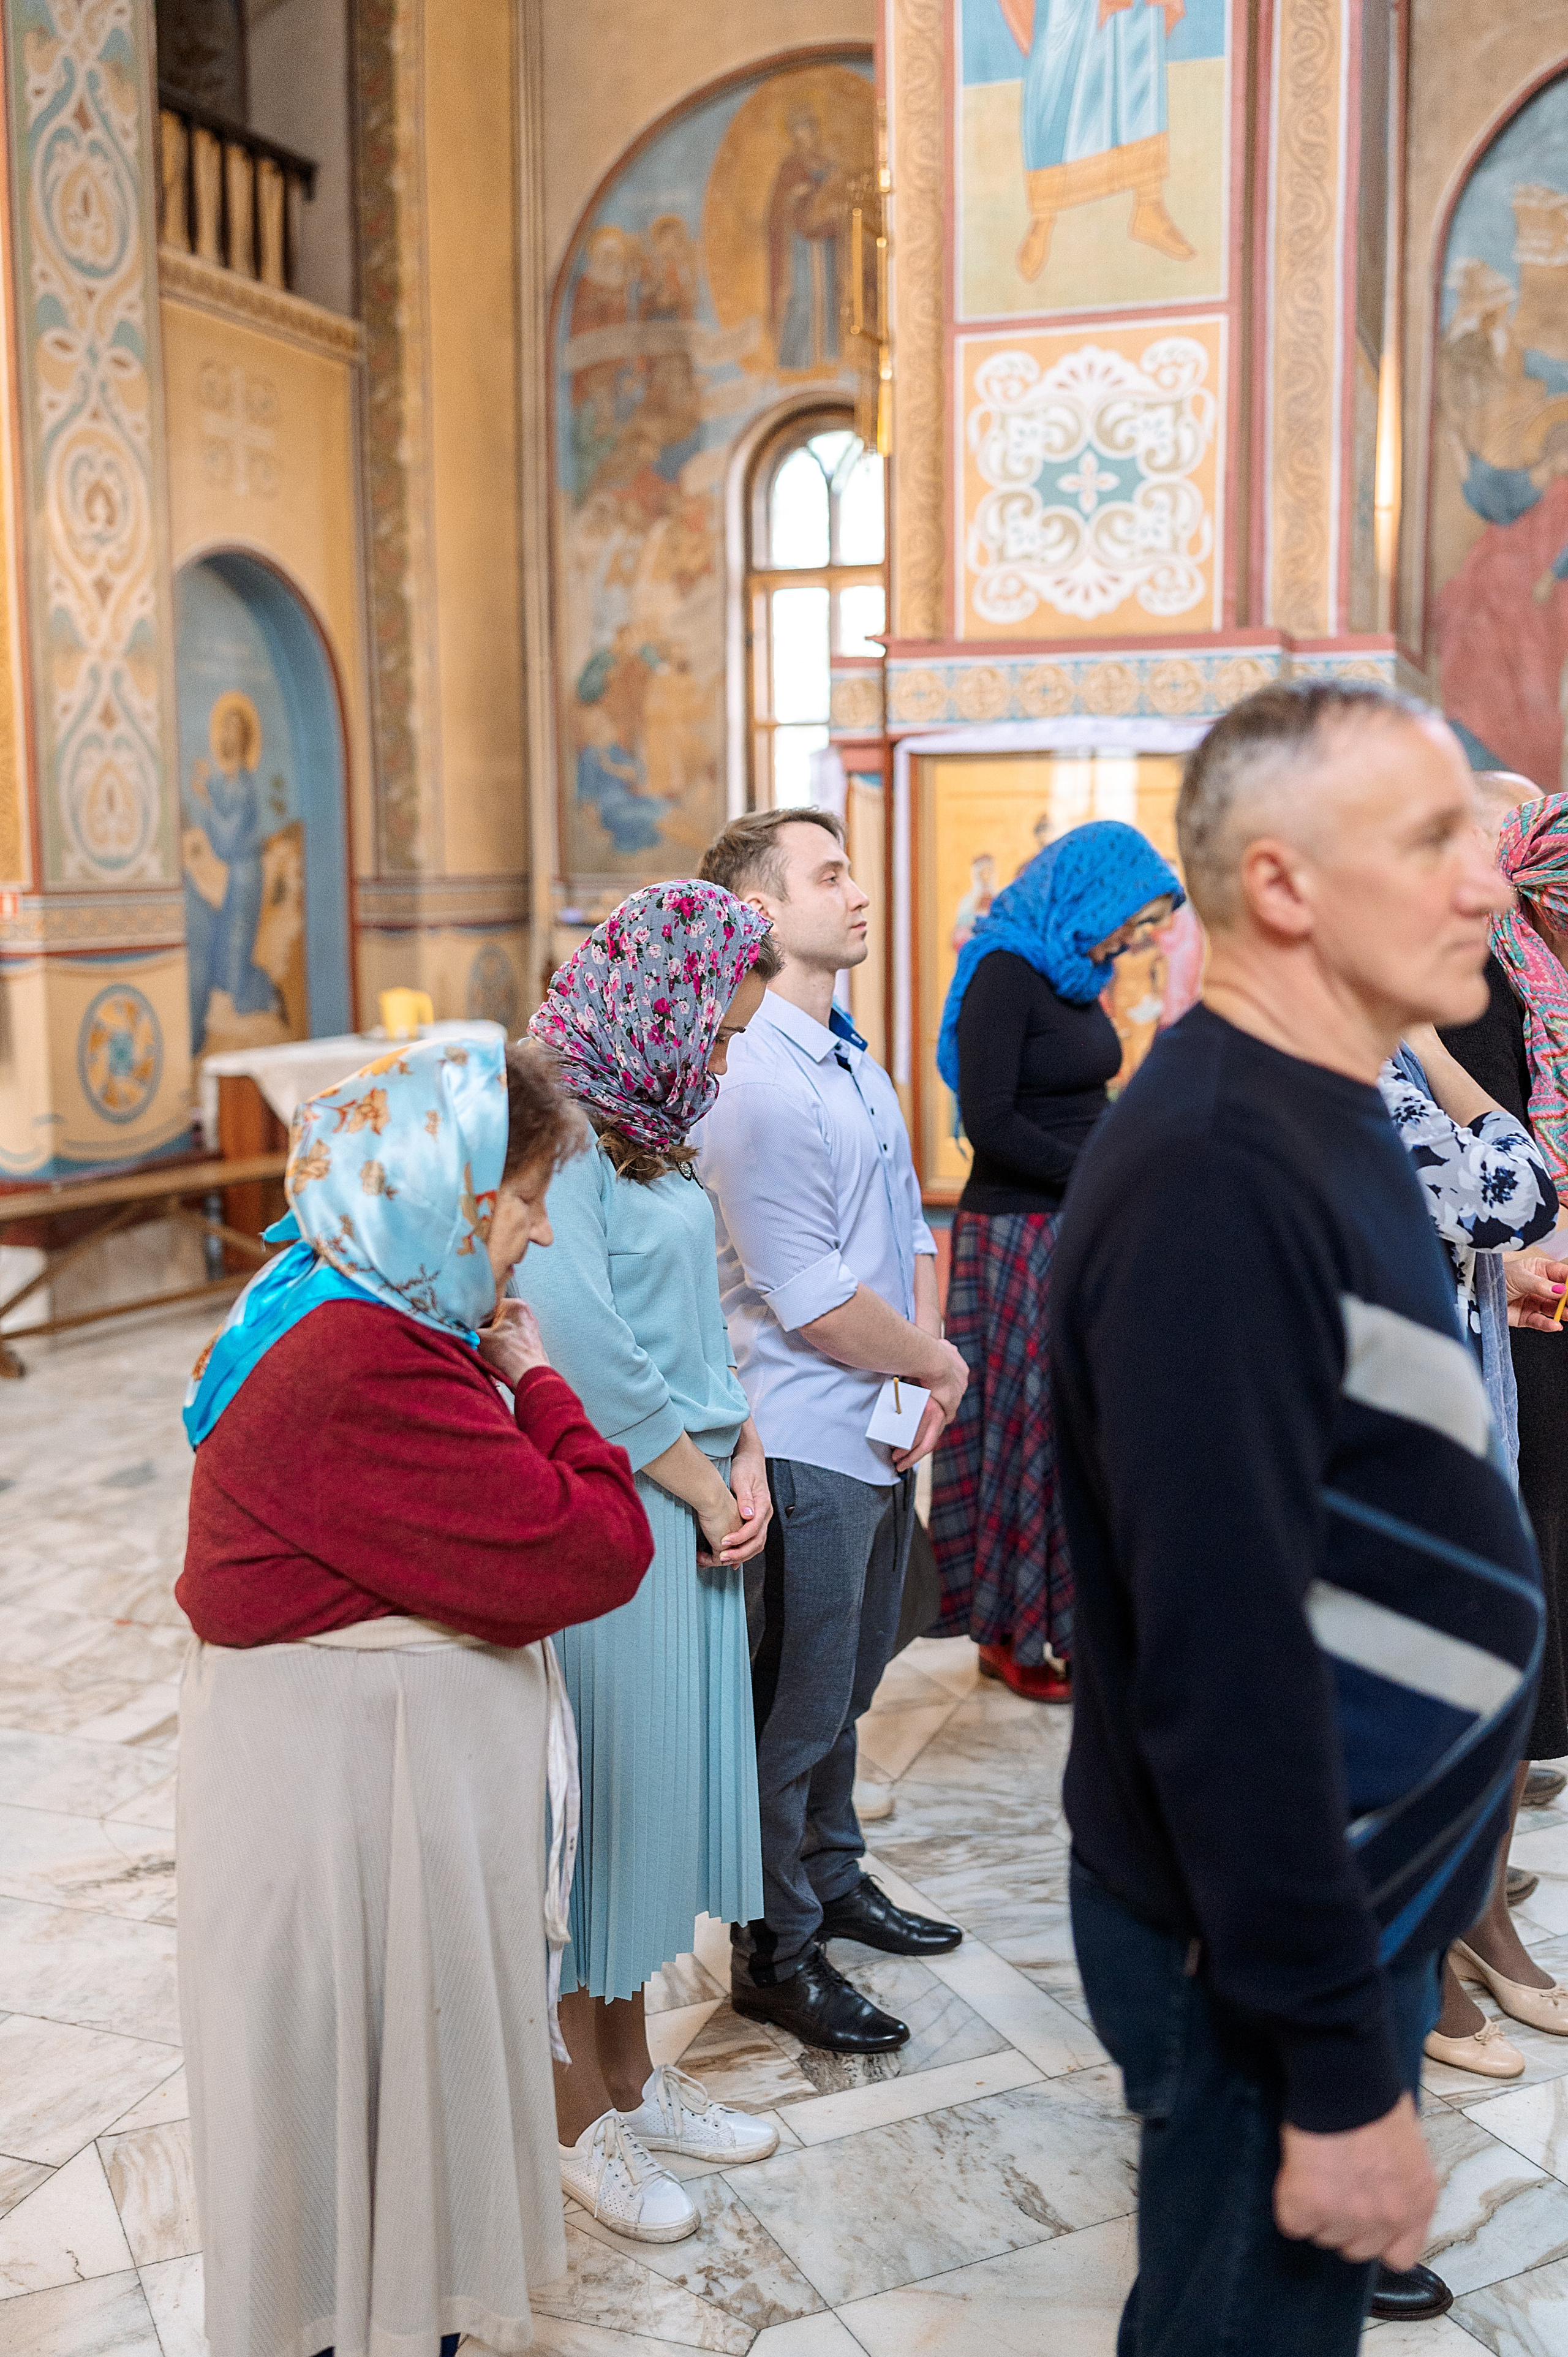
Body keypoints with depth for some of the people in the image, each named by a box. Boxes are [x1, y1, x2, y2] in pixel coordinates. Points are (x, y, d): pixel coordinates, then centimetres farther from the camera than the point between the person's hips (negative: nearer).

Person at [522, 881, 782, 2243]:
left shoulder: (647, 1130, 12)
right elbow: (583, 1349, -22)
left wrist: (745, 1461, 0)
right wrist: (705, 1487, -11)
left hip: (689, 1509, 9)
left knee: (654, 1789, 18)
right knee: (593, 1796, 5)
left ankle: (631, 2077, 36)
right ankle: (578, 2120, 23)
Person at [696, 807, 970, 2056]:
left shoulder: (854, 1057, 9)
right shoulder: (756, 1083, -21)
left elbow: (909, 1229, 12)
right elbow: (812, 1300, -22)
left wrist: (928, 1370, -3)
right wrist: (938, 1367, -8)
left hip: (883, 1434, 9)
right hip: (807, 1445, -9)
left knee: (848, 1681, 23)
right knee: (799, 1705, 6)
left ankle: (834, 1879, 42)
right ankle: (779, 1950, 23)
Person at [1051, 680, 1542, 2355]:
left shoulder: (1320, 1126, 7)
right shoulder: (1214, 1181, -26)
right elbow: (1221, 1660, -28)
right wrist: (1339, 2073, -22)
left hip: (1359, 1891, 9)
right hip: (1275, 1955, -9)